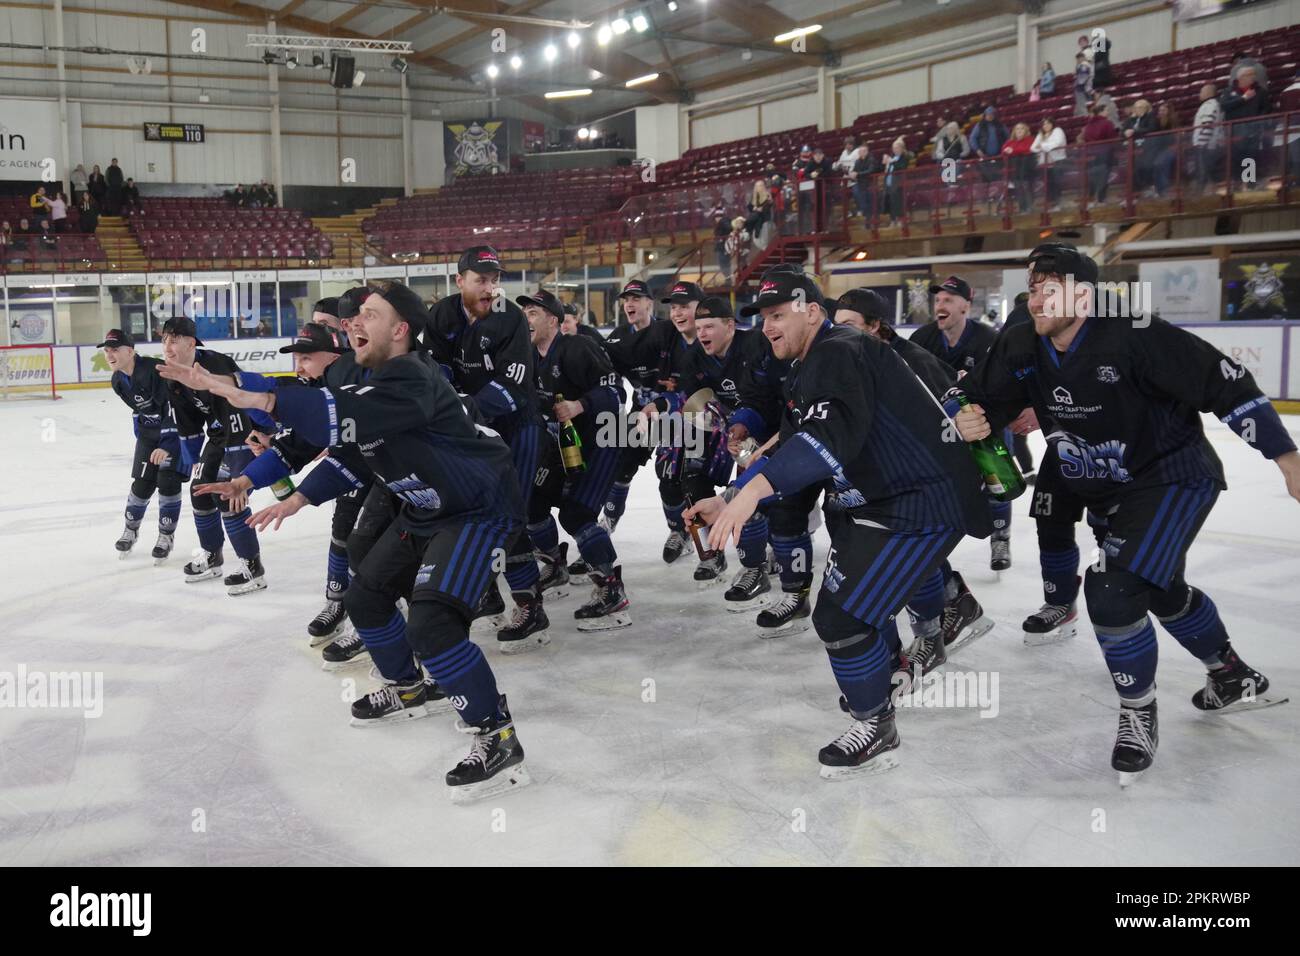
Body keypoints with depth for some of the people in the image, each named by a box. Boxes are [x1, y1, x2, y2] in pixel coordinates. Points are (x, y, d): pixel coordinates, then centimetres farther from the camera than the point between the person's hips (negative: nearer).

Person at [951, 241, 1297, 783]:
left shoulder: (1131, 336, -28)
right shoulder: (1022, 348, -10)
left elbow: (1223, 382, -24)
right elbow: (980, 395, -2)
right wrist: (966, 419, -28)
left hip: (1175, 477, -7)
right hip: (1106, 487, 8)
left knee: (1113, 589, -20)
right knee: (1162, 589, 23)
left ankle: (1138, 712, 4)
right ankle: (1235, 679, 49)